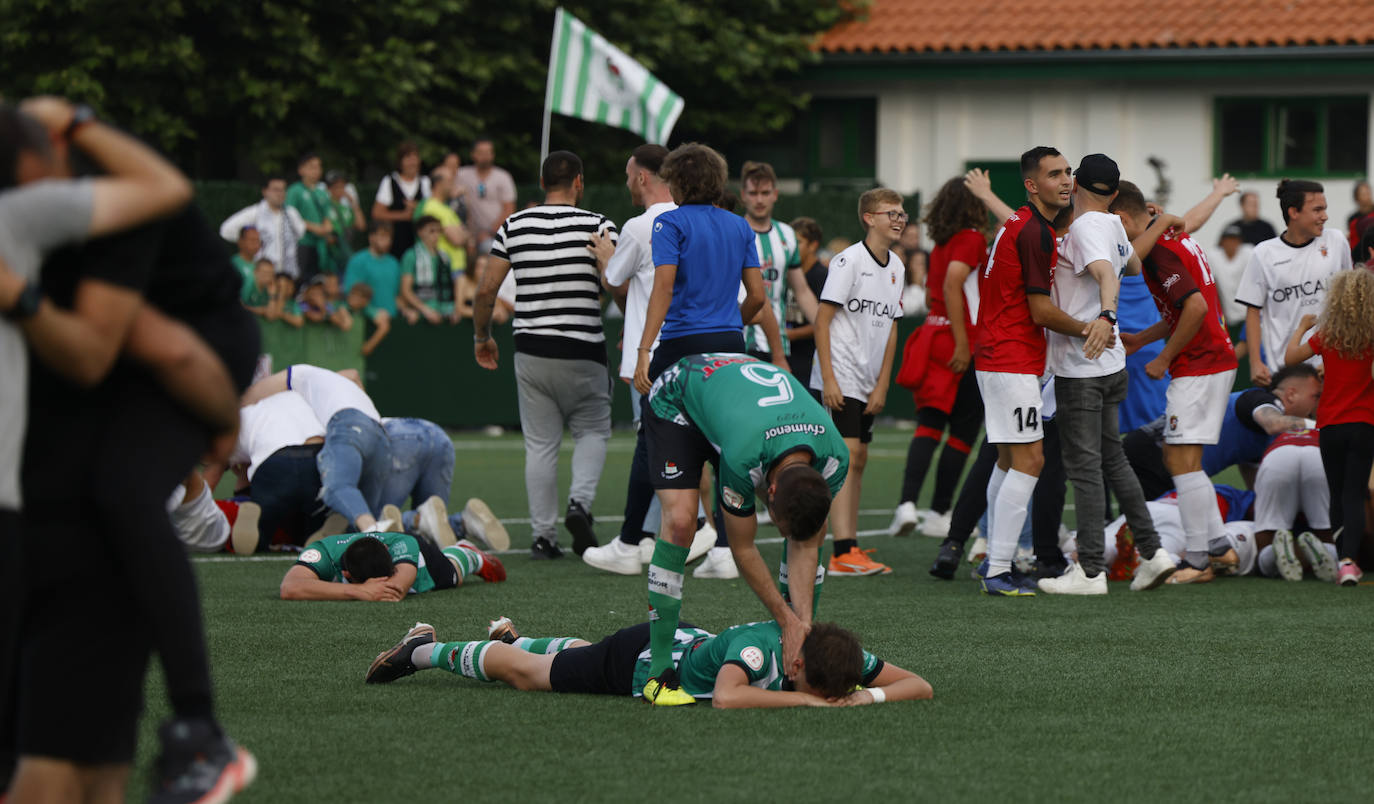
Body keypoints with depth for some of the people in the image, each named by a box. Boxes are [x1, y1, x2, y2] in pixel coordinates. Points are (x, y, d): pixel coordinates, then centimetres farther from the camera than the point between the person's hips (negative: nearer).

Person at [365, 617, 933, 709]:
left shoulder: (835, 656, -27)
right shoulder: (758, 646, -45)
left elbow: (921, 686, -22)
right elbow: (725, 698, -62)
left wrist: (868, 694, -42)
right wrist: (806, 700, -57)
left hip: (685, 644, 6)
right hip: (640, 658, -6)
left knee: (575, 659, 38)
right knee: (525, 674, 19)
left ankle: (514, 639, 67)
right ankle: (424, 650, 42)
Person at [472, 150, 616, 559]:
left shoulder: (513, 226, 3)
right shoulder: (598, 226, -6)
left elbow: (487, 289, 2)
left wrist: (481, 336, 17)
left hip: (532, 352, 2)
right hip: (583, 353, -2)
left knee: (540, 444, 8)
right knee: (593, 431, 16)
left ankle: (543, 536, 6)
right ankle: (580, 502, -8)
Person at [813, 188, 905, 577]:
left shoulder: (896, 266, 11)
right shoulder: (849, 260, -12)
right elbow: (822, 320, -13)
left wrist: (882, 385, 9)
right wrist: (829, 380, -17)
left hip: (868, 382, 8)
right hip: (838, 379, -8)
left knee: (858, 459, 10)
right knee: (847, 456, -14)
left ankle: (850, 549, 17)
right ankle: (843, 553, -19)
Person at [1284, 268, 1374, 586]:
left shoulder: (1325, 336, -2)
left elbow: (1290, 357, 8)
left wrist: (1302, 327, 22)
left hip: (1330, 426, 1)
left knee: (1338, 496, 13)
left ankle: (1346, 562, 15)